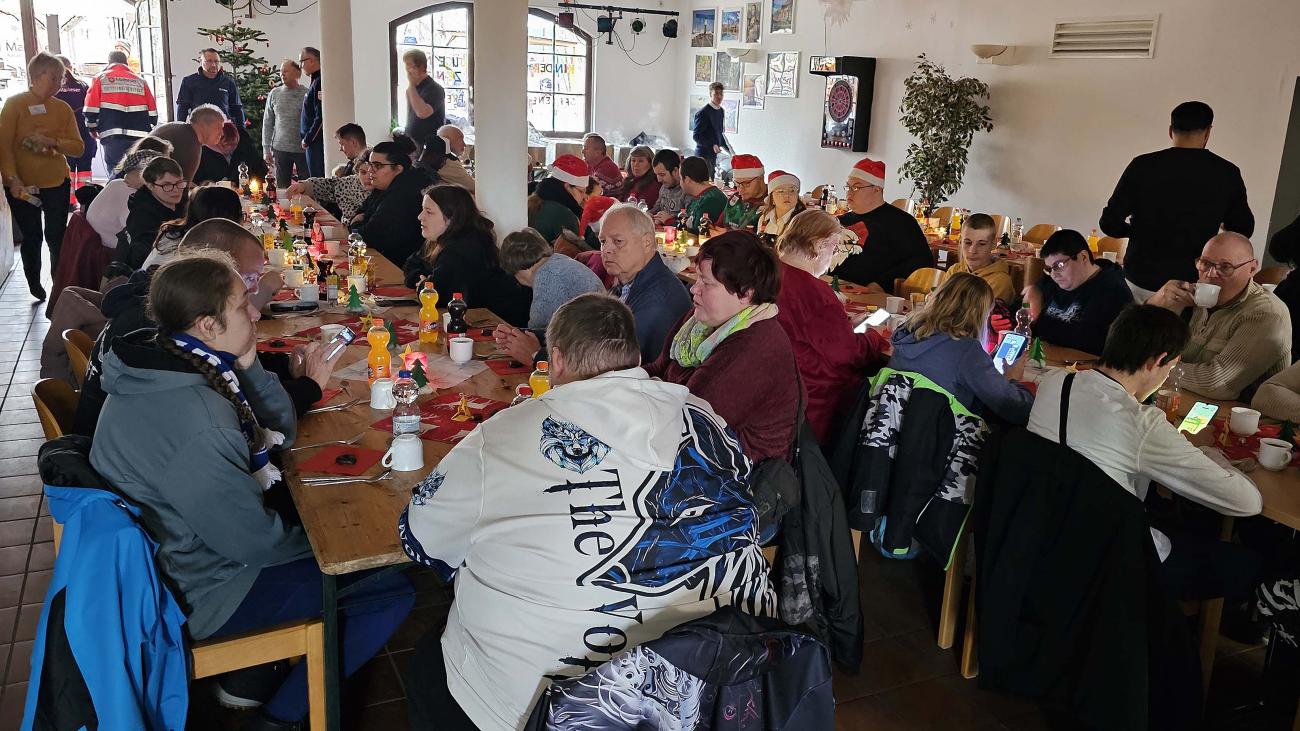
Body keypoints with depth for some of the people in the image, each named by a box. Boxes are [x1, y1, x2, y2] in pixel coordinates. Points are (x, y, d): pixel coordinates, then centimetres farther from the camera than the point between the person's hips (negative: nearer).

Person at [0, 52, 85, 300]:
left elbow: (78, 147, -1)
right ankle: (34, 286, 26)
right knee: (32, 238, 8)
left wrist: (52, 142, -18)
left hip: (57, 185, 2)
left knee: (57, 237, 3)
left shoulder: (63, 109, 4)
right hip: (22, 186, -2)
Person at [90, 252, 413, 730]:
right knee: (393, 591, -9)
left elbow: (280, 433, 5)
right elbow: (256, 541, -25)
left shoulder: (166, 366, -2)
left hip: (181, 548, 10)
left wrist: (248, 366, -11)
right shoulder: (195, 421, -33)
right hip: (199, 594, -10)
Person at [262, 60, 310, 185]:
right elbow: (267, 123, 10)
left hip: (303, 149, -3)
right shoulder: (274, 94, 7)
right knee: (282, 187, 7)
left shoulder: (306, 94, -2)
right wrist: (266, 149, 6)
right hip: (280, 148, 3)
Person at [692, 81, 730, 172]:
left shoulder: (721, 111, 13)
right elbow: (696, 136, -14)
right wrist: (712, 145, -24)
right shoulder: (702, 113, -12)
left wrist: (728, 148, 15)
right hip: (704, 154, -8)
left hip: (714, 154, 8)